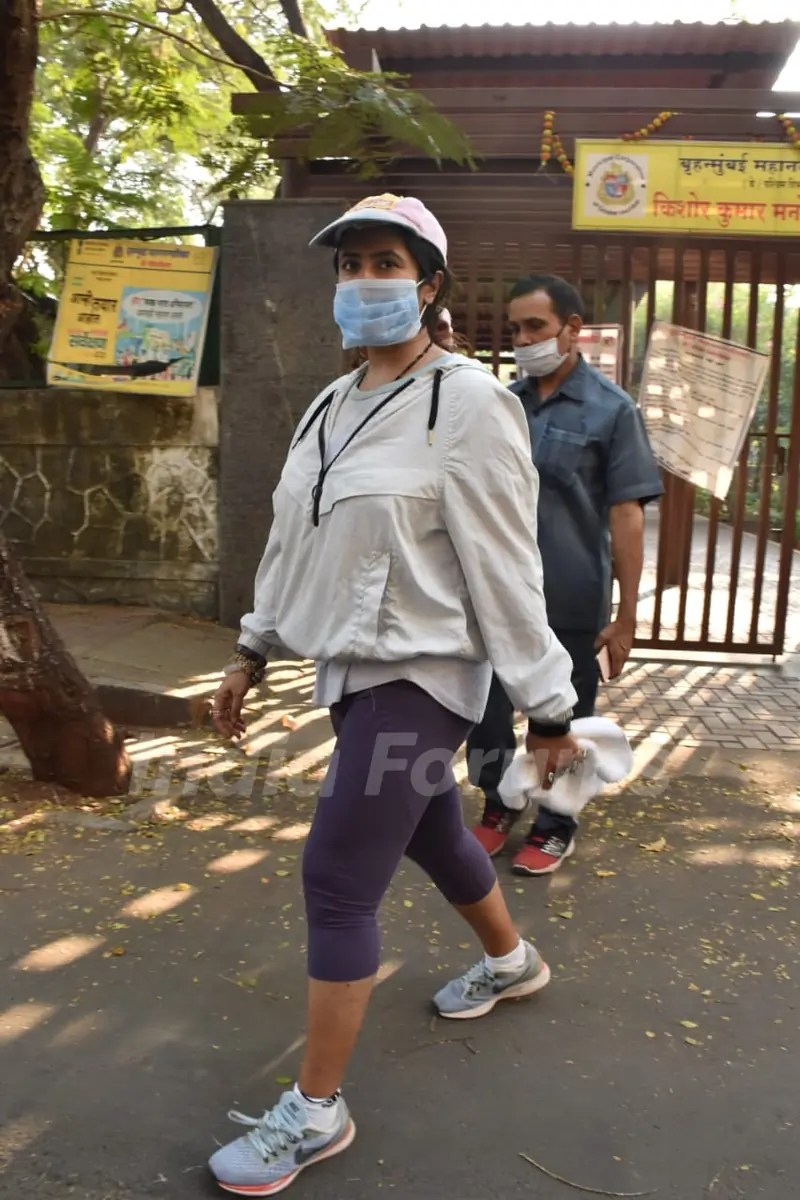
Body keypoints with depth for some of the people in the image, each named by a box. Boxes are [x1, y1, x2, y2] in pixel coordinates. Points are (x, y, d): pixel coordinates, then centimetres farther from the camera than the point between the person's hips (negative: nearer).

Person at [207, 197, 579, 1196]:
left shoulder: (467, 403, -14)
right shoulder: (331, 406, 9)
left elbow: (506, 566, -16)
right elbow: (293, 538, 15)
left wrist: (547, 706, -13)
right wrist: (251, 651, 17)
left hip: (419, 675, -8)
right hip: (353, 666, 8)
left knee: (338, 881, -5)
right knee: (428, 831, 22)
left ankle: (316, 1112, 13)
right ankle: (511, 961, 50)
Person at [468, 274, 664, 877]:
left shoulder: (612, 409, -8)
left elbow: (626, 517, -10)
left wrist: (626, 616, -12)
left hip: (570, 604, -4)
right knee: (486, 712, 15)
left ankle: (556, 826, 34)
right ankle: (498, 806, 40)